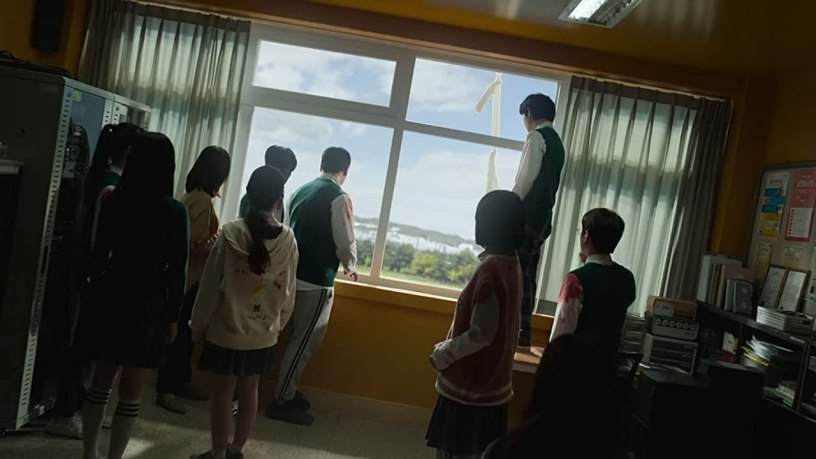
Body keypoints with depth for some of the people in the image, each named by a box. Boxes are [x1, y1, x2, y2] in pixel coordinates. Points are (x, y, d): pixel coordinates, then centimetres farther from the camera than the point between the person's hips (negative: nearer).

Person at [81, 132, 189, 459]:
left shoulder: (115, 201, -1)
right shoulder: (175, 211, -11)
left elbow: (98, 255, 5)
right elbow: (177, 269, -10)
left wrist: (95, 294, 18)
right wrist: (173, 315, -1)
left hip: (110, 296, 4)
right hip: (148, 303, -4)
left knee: (102, 378, 17)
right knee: (131, 387, 8)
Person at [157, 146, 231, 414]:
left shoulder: (194, 195, 9)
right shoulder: (203, 200, -21)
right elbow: (197, 244, -23)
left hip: (189, 274, 10)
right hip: (194, 276, -10)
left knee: (186, 331, 18)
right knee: (182, 332, -1)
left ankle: (181, 382, 30)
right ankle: (165, 390, 10)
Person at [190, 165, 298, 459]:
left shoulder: (231, 234, -15)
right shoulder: (288, 239, -8)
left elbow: (211, 286, -10)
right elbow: (288, 292, 0)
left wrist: (199, 324, 2)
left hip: (226, 329, -2)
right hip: (264, 333, 3)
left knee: (223, 390, 12)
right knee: (249, 391, 17)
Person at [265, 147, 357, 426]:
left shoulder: (301, 191, 9)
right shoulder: (339, 198, -12)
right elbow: (346, 242, -11)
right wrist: (350, 266, 10)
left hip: (294, 274, 8)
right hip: (316, 280, -7)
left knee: (300, 338, 20)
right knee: (305, 342, 3)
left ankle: (288, 392, 30)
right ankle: (282, 402, 12)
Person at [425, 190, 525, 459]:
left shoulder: (491, 268, -24)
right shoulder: (511, 265, 3)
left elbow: (480, 334, -24)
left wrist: (442, 355, -10)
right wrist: (449, 347, 13)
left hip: (470, 385, -8)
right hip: (491, 381, 8)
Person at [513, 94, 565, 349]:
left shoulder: (537, 137, -6)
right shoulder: (557, 142, 20)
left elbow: (526, 178, -15)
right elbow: (550, 182, 17)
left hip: (528, 214, -9)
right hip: (543, 217, 9)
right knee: (527, 274, 9)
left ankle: (516, 332, -7)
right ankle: (522, 331, 12)